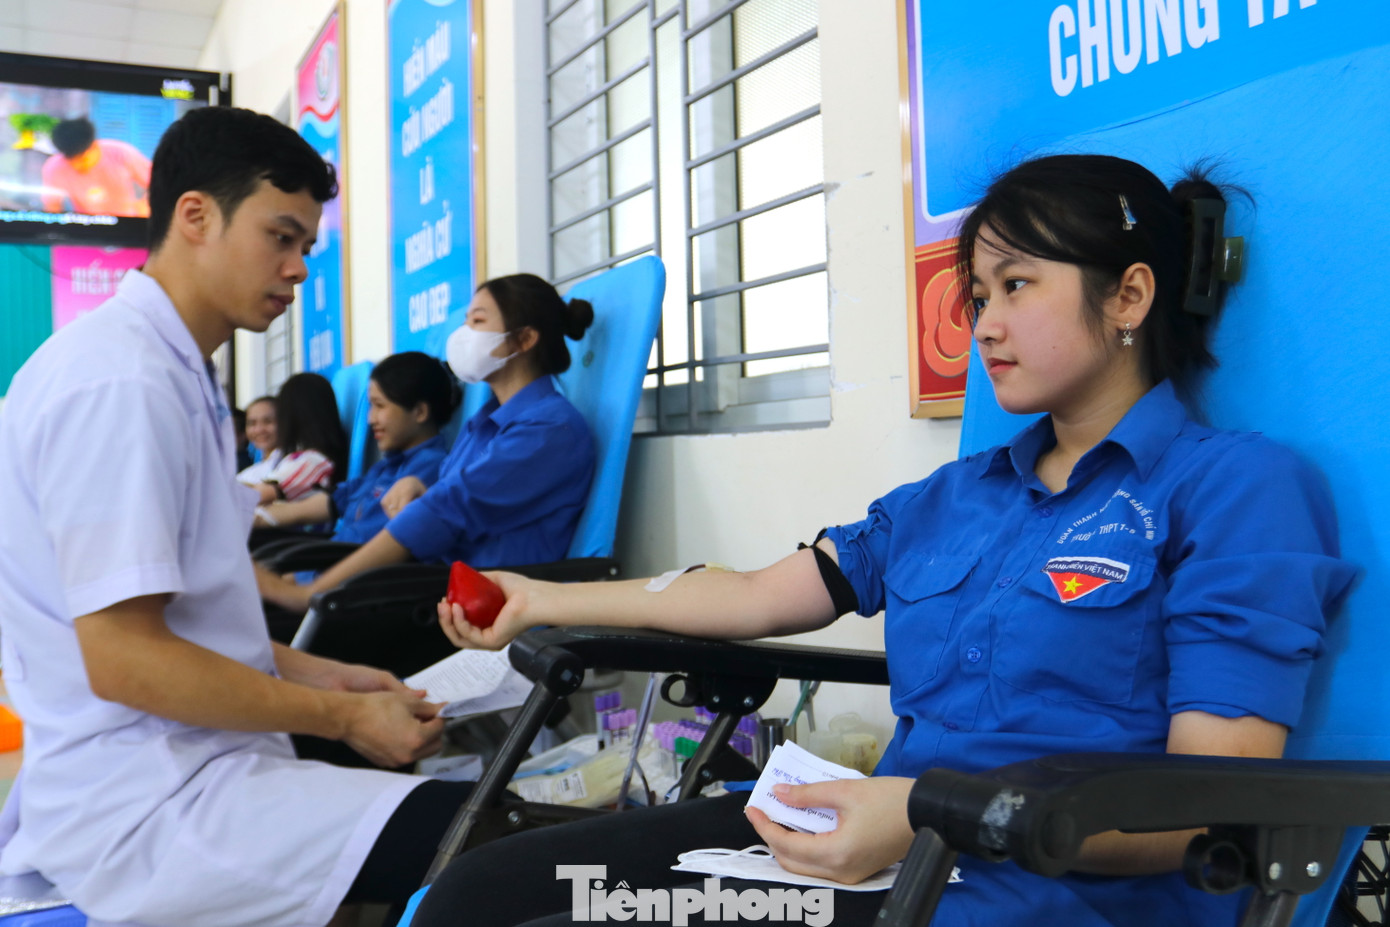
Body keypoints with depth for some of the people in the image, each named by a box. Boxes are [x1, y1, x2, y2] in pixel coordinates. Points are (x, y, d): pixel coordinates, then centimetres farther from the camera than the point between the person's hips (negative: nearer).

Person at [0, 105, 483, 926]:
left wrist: (313, 675, 11)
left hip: (178, 763, 10)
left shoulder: (169, 369, 14)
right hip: (146, 805, -10)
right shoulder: (122, 381, -18)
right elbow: (120, 657, -21)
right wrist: (345, 718, -13)